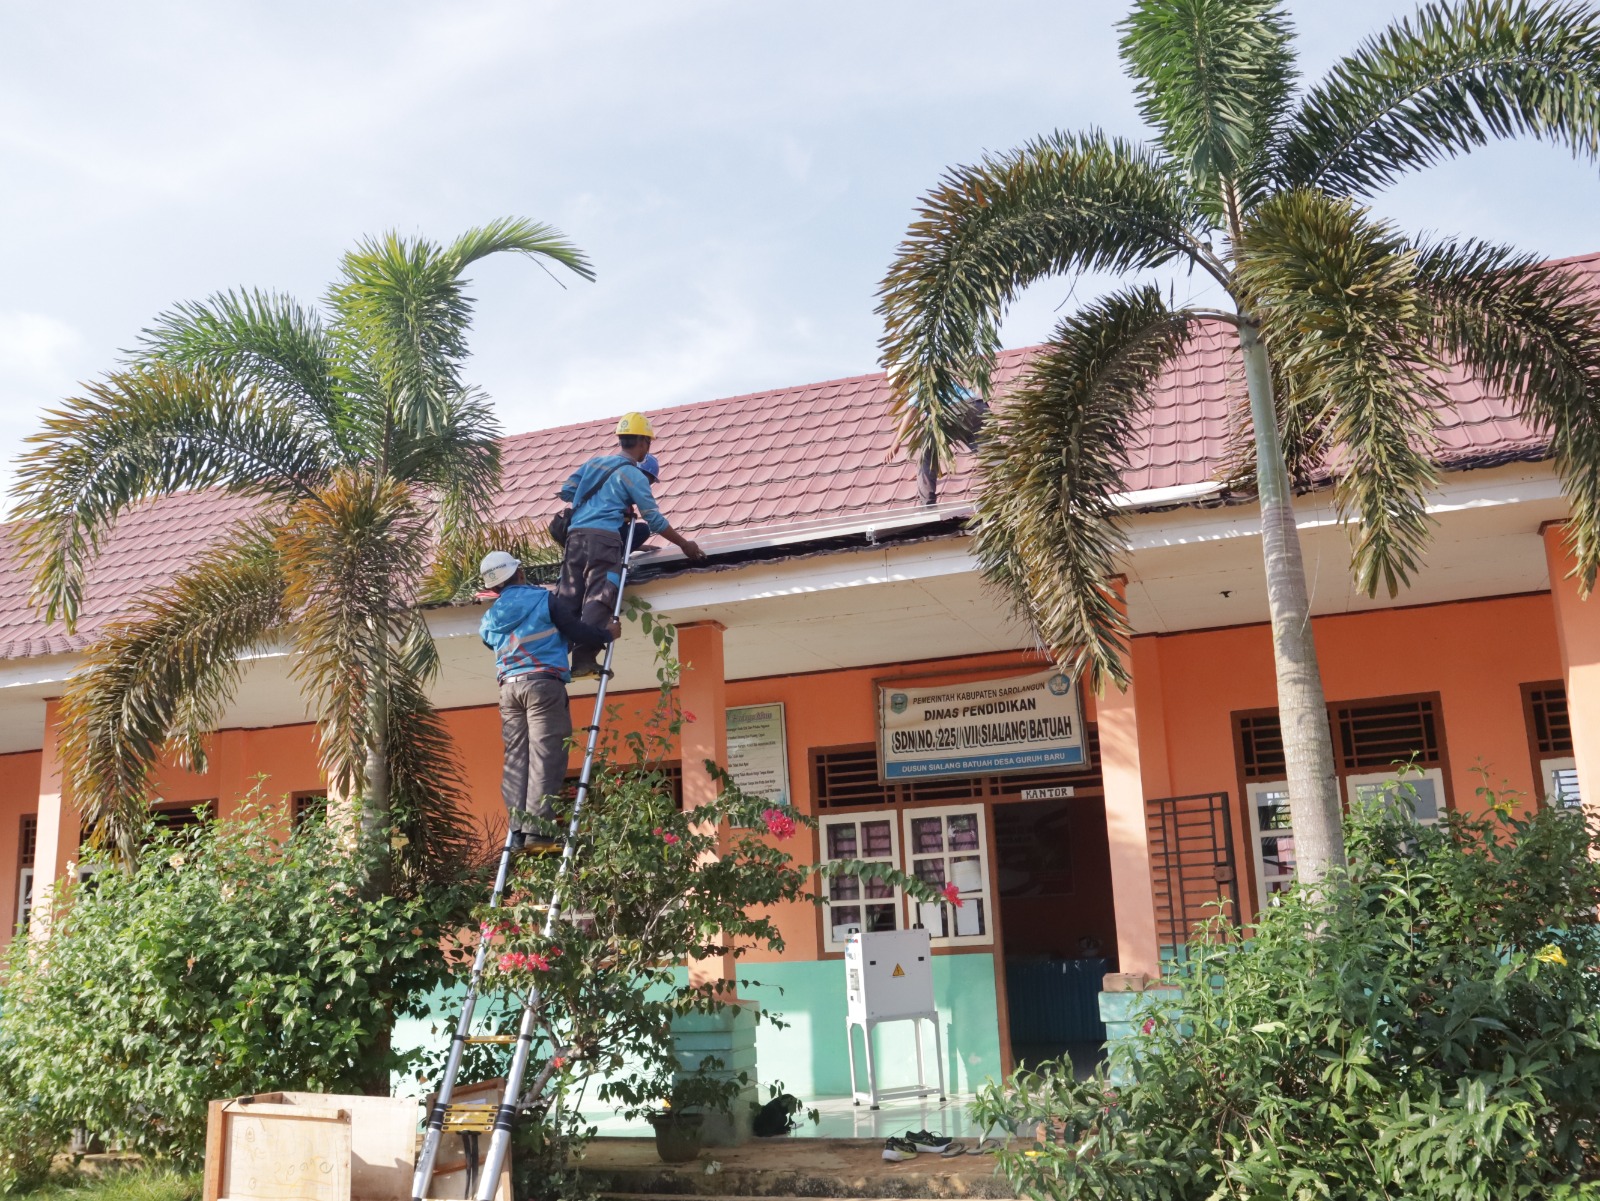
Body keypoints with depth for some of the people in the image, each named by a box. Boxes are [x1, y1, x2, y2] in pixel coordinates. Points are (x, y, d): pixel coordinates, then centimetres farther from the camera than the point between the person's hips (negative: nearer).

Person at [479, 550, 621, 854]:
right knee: (544, 757, -8)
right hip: (543, 683, -5)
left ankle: (518, 830, -2)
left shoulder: (489, 620, 15)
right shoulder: (542, 599, 1)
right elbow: (576, 631, 0)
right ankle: (537, 829, -15)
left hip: (509, 688, 5)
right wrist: (607, 634, 17)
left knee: (515, 759, 5)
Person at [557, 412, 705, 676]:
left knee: (566, 603, 3)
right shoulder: (634, 474, 3)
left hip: (575, 536, 6)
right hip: (603, 538, -6)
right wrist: (684, 544, 11)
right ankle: (585, 661, -24)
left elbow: (565, 492, 19)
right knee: (598, 601, -12)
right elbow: (655, 520, 1)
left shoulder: (594, 462, 21)